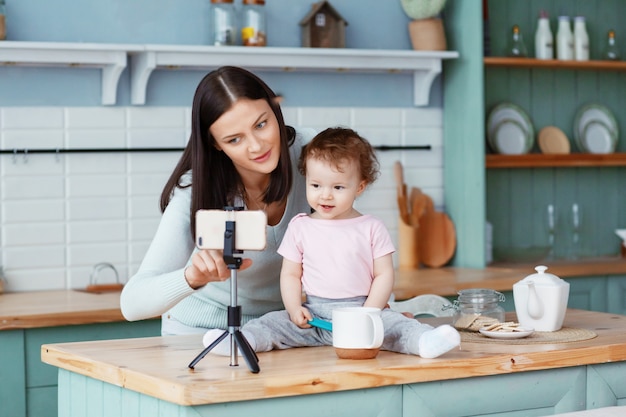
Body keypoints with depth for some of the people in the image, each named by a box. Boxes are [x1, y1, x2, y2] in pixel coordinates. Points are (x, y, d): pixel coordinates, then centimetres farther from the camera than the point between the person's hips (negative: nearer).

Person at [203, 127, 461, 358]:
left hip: (361, 309, -2)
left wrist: (367, 314, -12)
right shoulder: (300, 227, 9)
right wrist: (294, 309, -8)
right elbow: (290, 274, 10)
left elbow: (384, 275, 2)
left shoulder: (371, 228, 5)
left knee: (394, 324, -29)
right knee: (274, 322, -20)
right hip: (312, 315, 2)